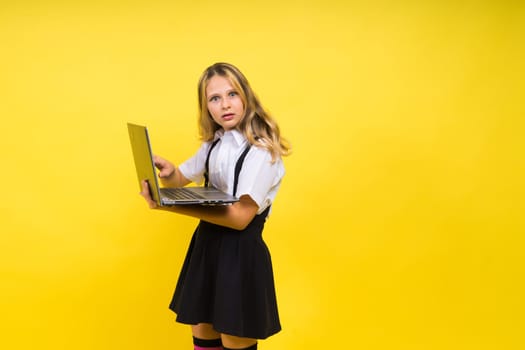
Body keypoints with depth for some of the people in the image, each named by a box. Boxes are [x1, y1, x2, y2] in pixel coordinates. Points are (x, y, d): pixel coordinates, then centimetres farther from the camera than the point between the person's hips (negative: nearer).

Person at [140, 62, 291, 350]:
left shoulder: (261, 150, -17)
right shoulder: (213, 144, 8)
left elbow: (241, 216, -24)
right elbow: (182, 178, 21)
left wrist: (170, 206, -32)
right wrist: (167, 172, -6)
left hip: (240, 252, -7)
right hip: (207, 245, 7)